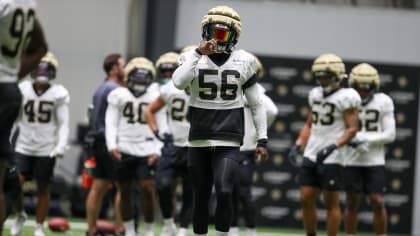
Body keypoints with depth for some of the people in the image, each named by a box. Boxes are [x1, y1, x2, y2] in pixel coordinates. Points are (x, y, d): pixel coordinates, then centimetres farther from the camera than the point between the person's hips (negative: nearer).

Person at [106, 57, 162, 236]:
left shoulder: (155, 98, 7)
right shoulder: (119, 96, 6)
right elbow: (111, 123, 5)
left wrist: (157, 150, -3)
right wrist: (112, 146, -7)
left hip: (147, 152, 0)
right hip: (124, 150, 1)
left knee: (148, 188, -11)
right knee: (125, 191, 5)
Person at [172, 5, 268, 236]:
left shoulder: (244, 62, 4)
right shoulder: (192, 57, 1)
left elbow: (256, 105, 9)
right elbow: (178, 82, -21)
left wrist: (262, 140, 5)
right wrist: (198, 53, -22)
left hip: (229, 141, -1)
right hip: (198, 140, 1)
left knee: (224, 192, -18)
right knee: (201, 197, 8)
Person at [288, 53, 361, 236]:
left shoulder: (346, 97, -9)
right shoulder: (316, 94, 13)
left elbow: (352, 129, -12)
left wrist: (333, 146, -24)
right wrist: (298, 146, 9)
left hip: (331, 159, -7)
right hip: (311, 155, 7)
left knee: (331, 203, -1)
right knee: (306, 199, 5)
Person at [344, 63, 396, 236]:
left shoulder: (383, 102, -4)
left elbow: (390, 135, -5)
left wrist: (364, 138, -15)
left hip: (375, 161, 0)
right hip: (351, 161, 0)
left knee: (377, 202, -4)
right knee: (351, 202, 5)